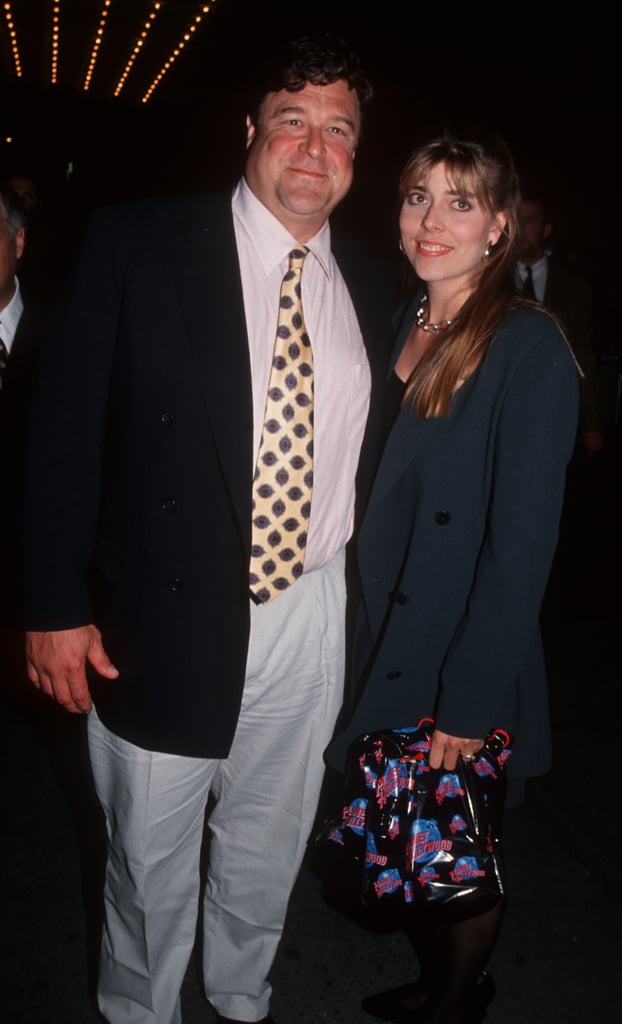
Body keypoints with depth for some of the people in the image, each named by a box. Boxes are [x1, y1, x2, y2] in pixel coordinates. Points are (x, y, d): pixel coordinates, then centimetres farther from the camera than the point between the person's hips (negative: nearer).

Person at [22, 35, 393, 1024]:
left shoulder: (370, 286, 5)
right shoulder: (137, 244, -7)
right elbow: (64, 426, -9)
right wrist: (57, 604, -12)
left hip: (310, 625, 4)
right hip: (164, 624, -3)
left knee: (267, 858, 22)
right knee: (150, 864, 17)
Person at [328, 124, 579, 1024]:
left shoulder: (531, 348, -16)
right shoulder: (402, 325, 4)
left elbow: (523, 541, -18)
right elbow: (383, 499, 7)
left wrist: (471, 699, -18)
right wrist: (362, 632, 2)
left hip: (467, 661, -5)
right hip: (385, 640, 6)